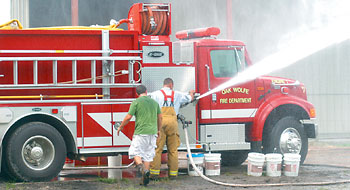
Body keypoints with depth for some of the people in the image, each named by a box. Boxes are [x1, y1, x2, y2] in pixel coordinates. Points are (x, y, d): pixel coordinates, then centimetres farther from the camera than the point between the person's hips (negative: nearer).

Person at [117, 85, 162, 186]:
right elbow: (160, 117, 17)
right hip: (152, 132, 5)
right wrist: (158, 130, 30)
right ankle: (145, 178, 6)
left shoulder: (136, 102, -5)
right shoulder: (154, 102, 11)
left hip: (141, 132, -5)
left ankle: (141, 166, -25)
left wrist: (121, 127, 8)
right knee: (148, 154, 9)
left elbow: (128, 117, -6)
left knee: (135, 152, 4)